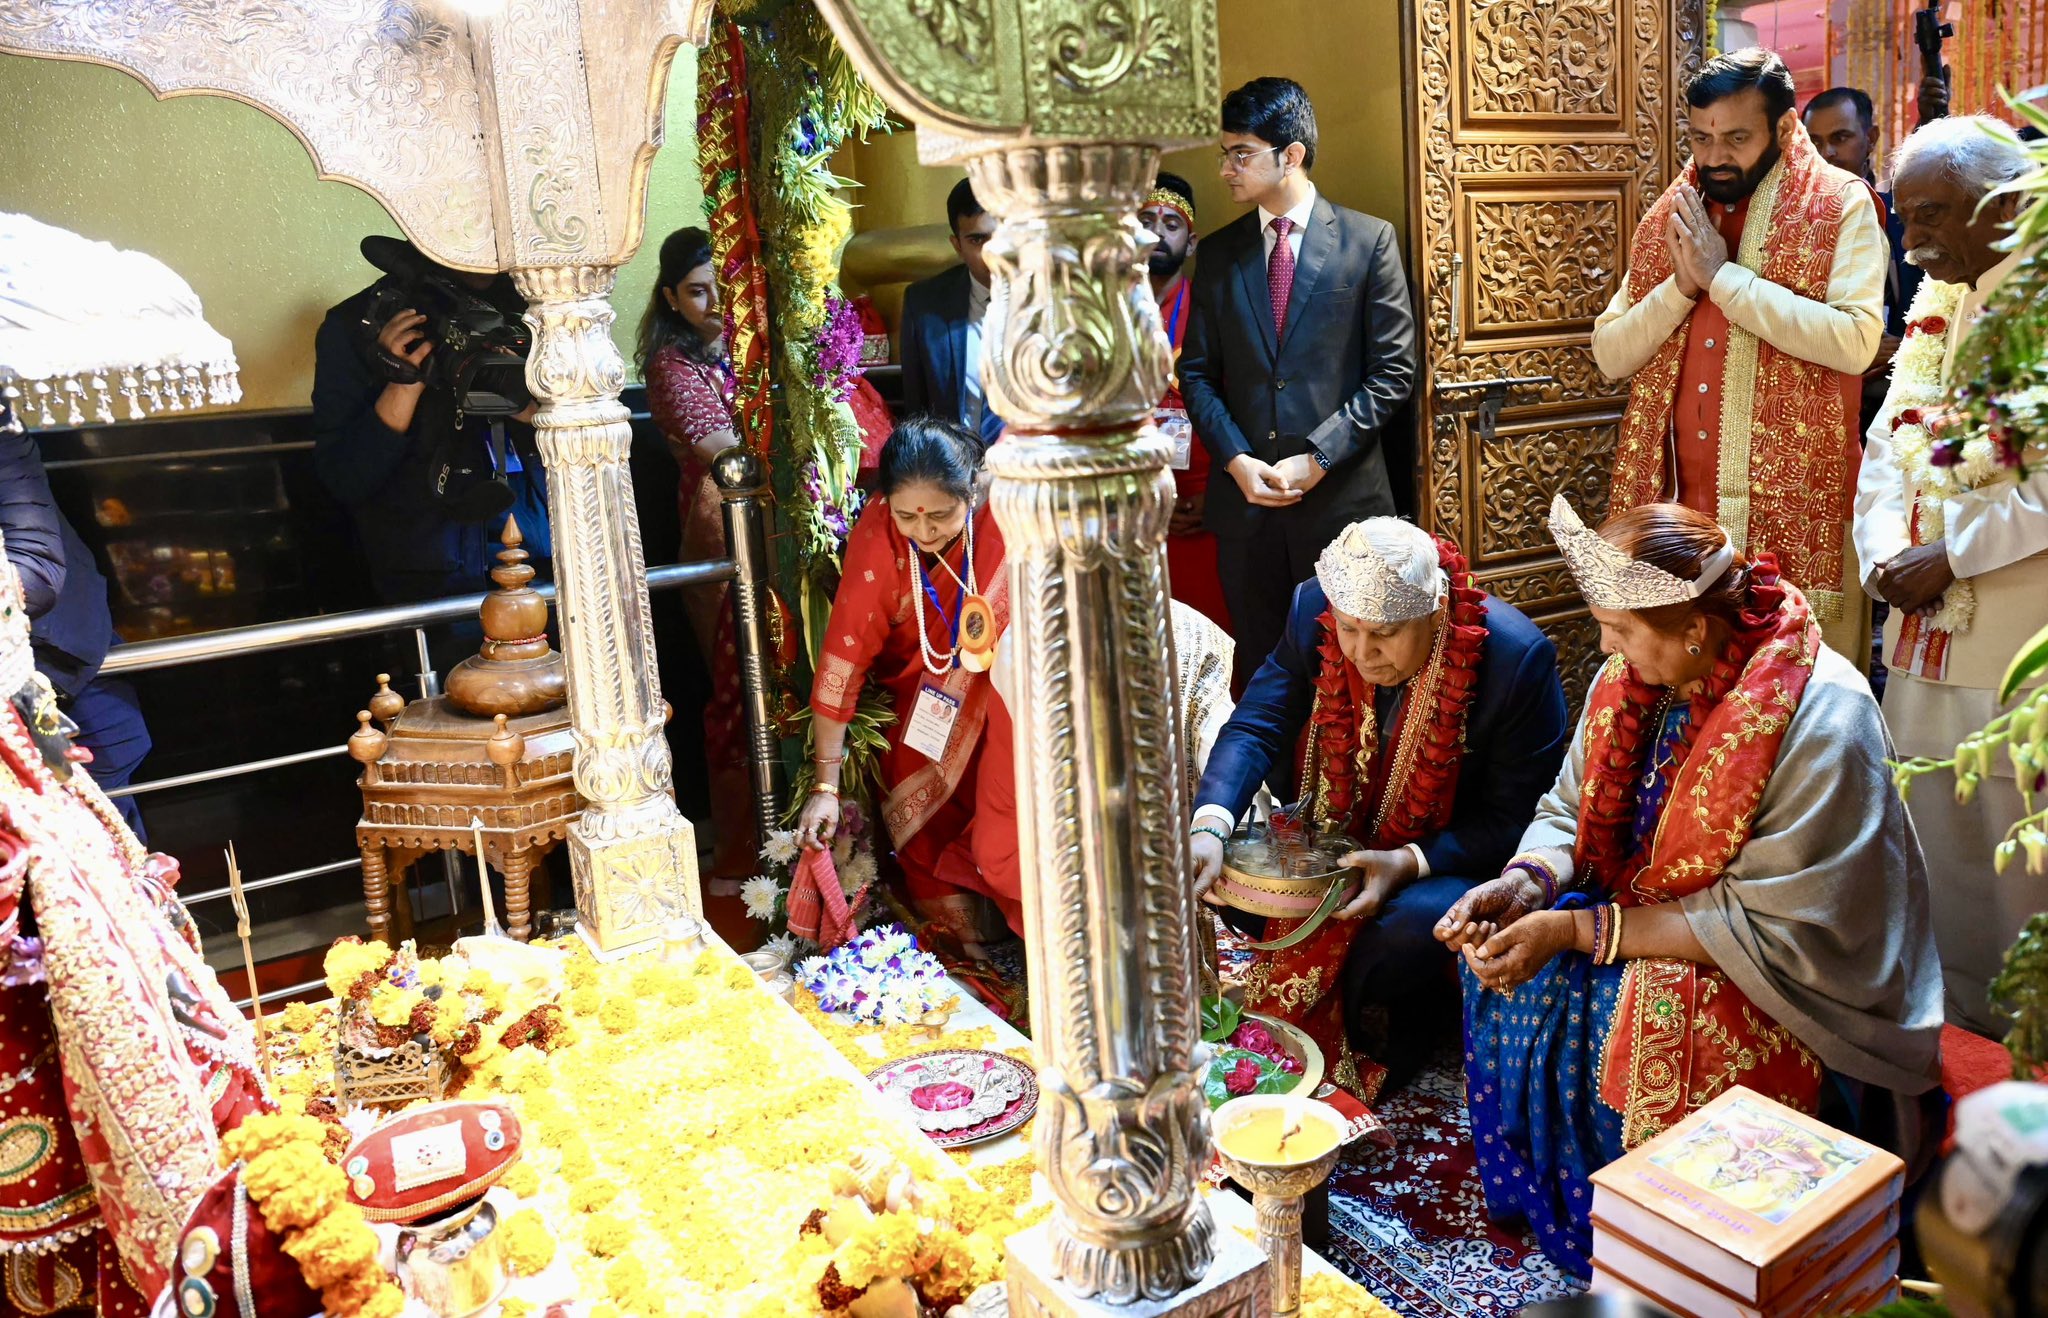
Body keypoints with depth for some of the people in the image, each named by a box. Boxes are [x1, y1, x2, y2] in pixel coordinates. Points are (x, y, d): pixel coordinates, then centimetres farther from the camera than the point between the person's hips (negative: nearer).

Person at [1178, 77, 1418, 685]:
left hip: (1342, 495, -3)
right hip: (1245, 499, 3)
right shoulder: (1219, 253, 10)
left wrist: (1316, 458, -12)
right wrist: (1237, 461, -7)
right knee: (1260, 670, 11)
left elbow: (1393, 370, -4)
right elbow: (1197, 373, 9)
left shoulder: (1369, 241, 0)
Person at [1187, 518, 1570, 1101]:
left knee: (1410, 932, -33)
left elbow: (1513, 818, -18)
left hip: (1453, 853, -4)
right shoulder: (1314, 611, -16)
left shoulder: (1517, 658, -25)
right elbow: (1257, 725, -16)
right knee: (1230, 873, -15)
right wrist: (1209, 827, -34)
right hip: (1341, 830, 5)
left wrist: (1408, 864, -32)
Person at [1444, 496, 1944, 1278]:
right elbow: (1569, 810, 3)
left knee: (1637, 1020, -30)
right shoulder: (1635, 674, -6)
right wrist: (1527, 883, -19)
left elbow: (1769, 928, -26)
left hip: (1788, 979, -7)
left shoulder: (1821, 724, -27)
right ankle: (1541, 1192, 9)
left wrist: (1578, 931, -29)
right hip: (1648, 908, 7)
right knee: (1512, 968, -12)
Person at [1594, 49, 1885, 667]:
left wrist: (1723, 274, -14)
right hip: (1678, 502, 4)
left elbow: (1855, 341, -18)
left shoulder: (1841, 205, -2)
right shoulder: (1669, 215, 11)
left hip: (1798, 506, -3)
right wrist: (1682, 284, -10)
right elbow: (1610, 355, 6)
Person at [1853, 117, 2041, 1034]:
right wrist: (1883, 554, -2)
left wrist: (1948, 556, -17)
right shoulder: (1936, 299, 13)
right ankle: (1952, 1033, 31)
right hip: (1926, 634, 7)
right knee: (1933, 853, 15)